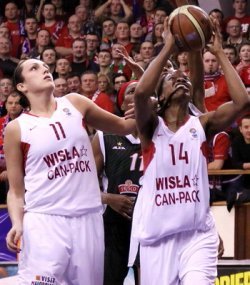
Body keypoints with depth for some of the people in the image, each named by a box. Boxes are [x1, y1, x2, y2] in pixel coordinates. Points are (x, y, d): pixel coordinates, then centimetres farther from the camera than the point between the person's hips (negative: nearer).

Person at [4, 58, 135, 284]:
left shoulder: (75, 104, 9)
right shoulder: (17, 129, 2)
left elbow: (123, 126, 20)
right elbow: (16, 190, 4)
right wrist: (18, 223, -14)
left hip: (88, 217, 4)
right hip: (44, 220, -3)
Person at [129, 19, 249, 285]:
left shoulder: (202, 124, 5)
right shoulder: (151, 127, 2)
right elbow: (140, 92, -20)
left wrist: (219, 53, -6)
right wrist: (168, 48, -15)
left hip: (198, 234, 0)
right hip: (157, 235, 1)